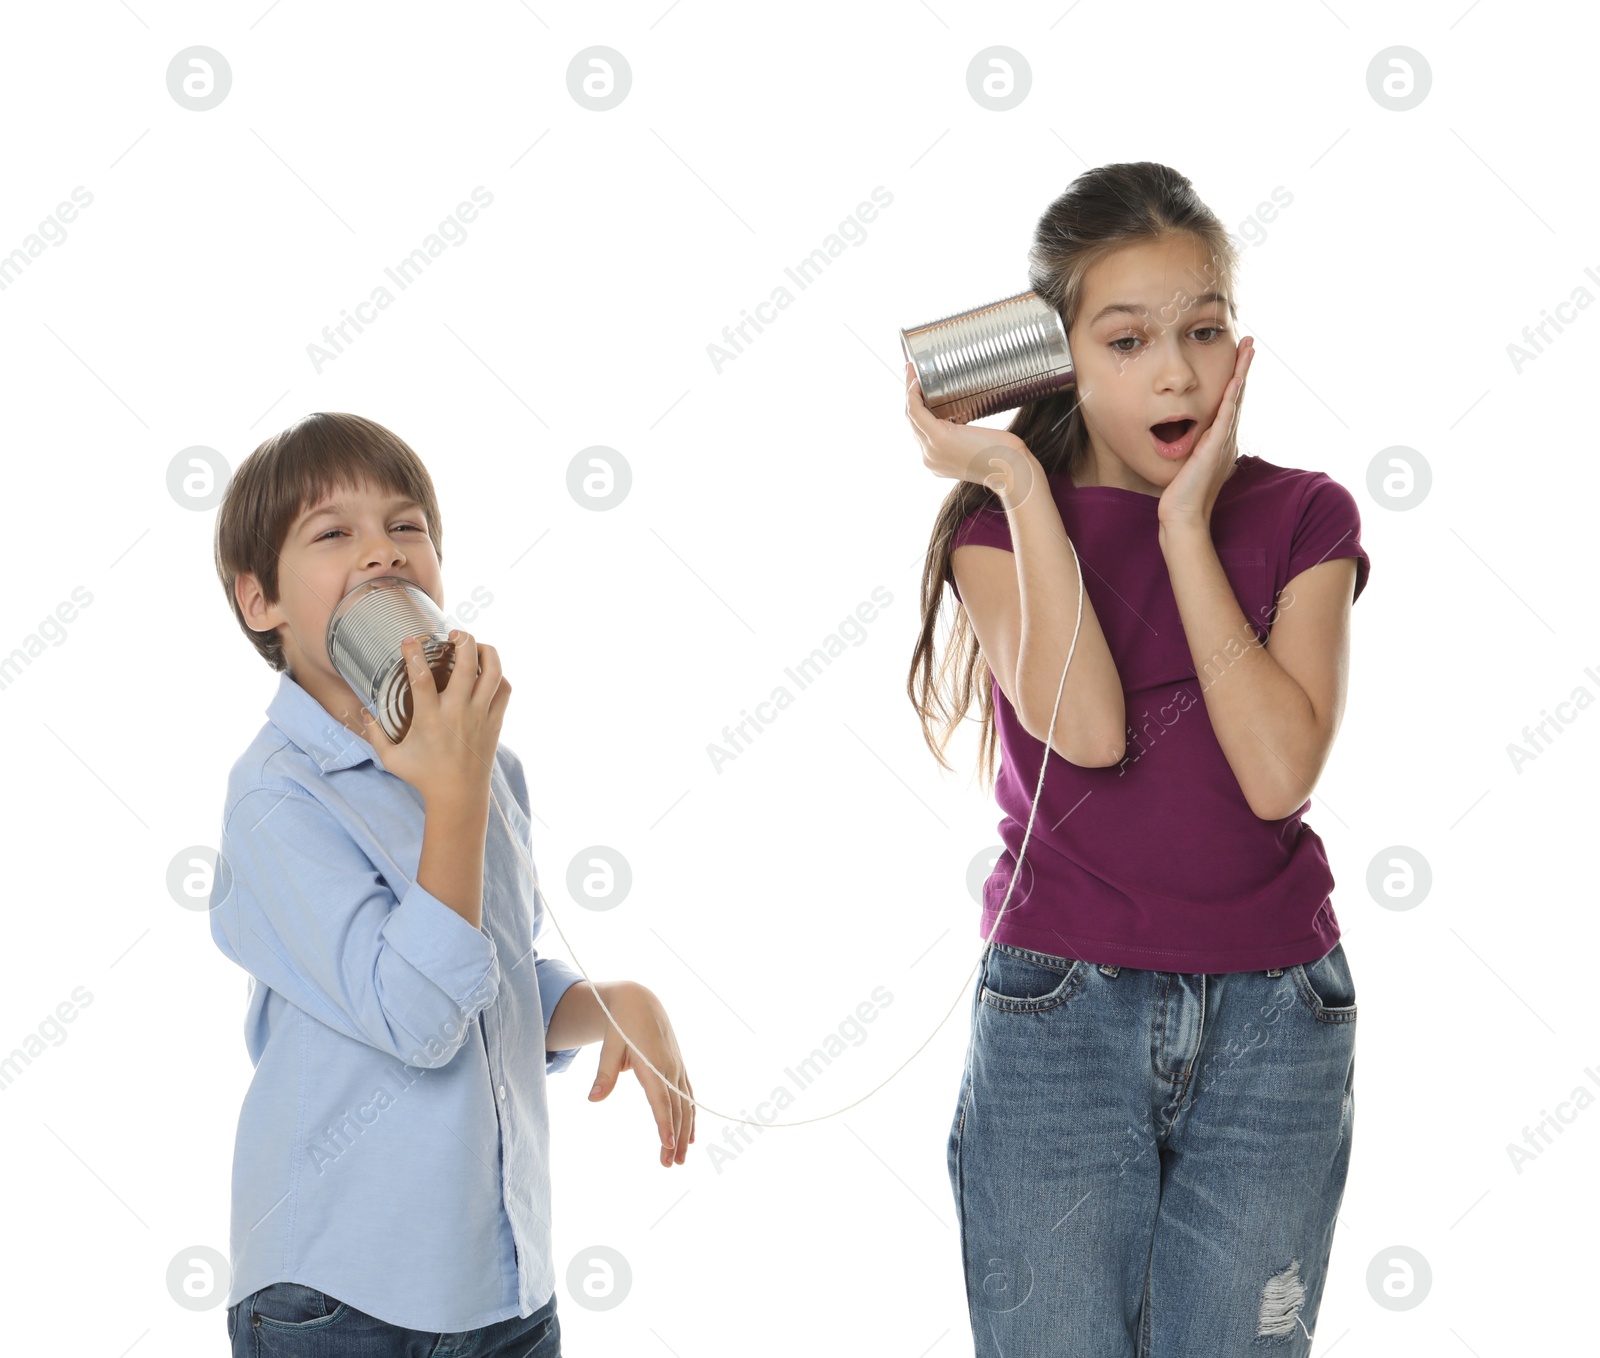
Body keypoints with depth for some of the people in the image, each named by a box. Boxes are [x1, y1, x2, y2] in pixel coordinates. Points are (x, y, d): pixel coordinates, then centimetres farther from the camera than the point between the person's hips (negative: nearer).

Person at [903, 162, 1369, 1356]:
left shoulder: (1303, 518, 2)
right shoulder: (1000, 523, 1)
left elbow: (1279, 770, -13)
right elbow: (1088, 728, -18)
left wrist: (1188, 527, -10)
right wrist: (1017, 482, -14)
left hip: (1273, 1024, 1)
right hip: (1059, 1015, -1)